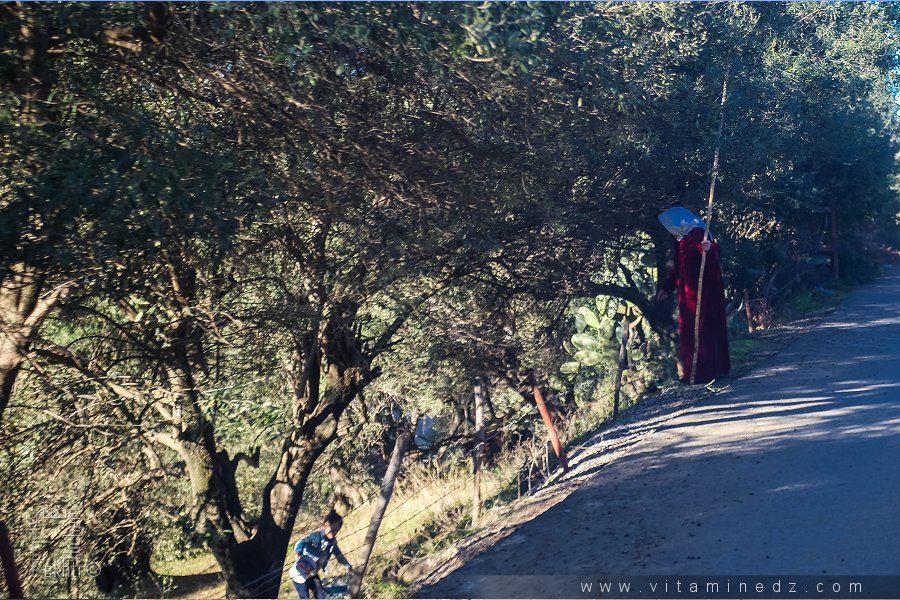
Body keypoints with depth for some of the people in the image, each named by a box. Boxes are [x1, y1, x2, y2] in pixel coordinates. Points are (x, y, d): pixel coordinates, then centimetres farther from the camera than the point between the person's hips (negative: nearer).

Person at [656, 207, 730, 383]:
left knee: (699, 329, -7)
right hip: (690, 293, 10)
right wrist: (667, 288, 29)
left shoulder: (697, 234, -13)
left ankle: (703, 372, -3)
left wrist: (709, 248, -52)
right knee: (690, 329, 13)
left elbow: (715, 252, -29)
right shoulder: (684, 238, 17)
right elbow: (679, 268, 24)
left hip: (702, 291, -10)